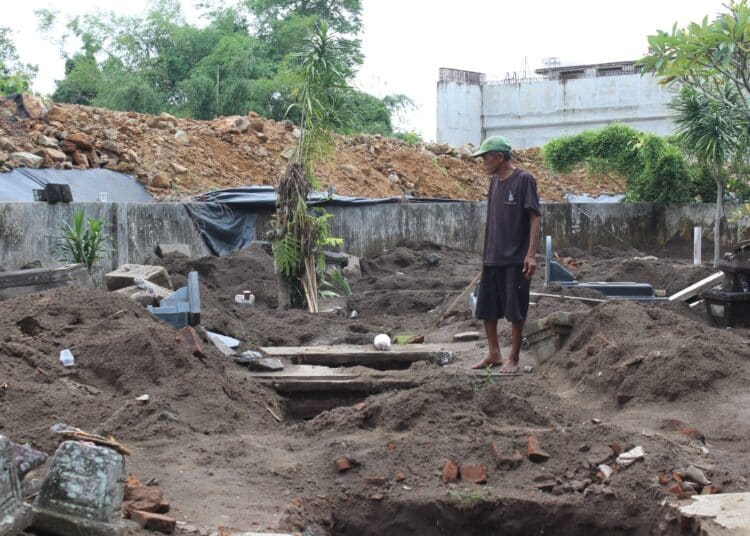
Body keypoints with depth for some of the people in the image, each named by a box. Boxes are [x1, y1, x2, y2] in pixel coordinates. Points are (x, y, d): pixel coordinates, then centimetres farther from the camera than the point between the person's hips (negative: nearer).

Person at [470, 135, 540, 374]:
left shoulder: (524, 180, -10)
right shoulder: (494, 181, 11)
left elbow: (535, 218, -11)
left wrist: (531, 254, -17)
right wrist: (485, 254, 17)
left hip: (515, 259, -7)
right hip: (491, 258, 7)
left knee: (515, 311, 0)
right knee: (486, 309, 10)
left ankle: (513, 359, 10)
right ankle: (493, 354, 23)